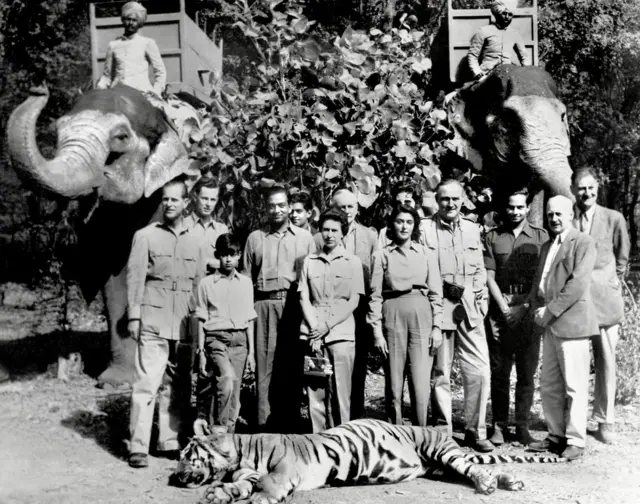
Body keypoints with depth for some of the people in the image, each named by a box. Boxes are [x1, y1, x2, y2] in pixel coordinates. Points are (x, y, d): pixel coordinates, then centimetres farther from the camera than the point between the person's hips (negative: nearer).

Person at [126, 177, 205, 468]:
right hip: (153, 322, -4)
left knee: (177, 386, 6)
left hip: (184, 324, 4)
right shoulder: (146, 236, 5)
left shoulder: (194, 241, 15)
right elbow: (135, 277, 1)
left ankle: (170, 442, 16)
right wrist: (134, 316, -6)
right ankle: (138, 447, -5)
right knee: (146, 383, -8)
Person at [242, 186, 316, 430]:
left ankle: (290, 419, 8)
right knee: (265, 363, -2)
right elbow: (247, 278, 14)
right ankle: (264, 421, 1)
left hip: (294, 304, 0)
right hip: (264, 304, 1)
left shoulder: (305, 237, 13)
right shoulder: (255, 238, 15)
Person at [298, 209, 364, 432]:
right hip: (313, 335, 2)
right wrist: (314, 330, -7)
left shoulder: (352, 262, 7)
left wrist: (327, 327, -8)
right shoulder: (309, 261, 12)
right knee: (315, 393, 0)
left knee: (341, 394, -5)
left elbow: (353, 301, 1)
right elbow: (304, 298, 7)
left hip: (341, 334, -2)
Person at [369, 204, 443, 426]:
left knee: (421, 382, -6)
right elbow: (375, 295, 4)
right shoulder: (381, 255, 8)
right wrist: (377, 330, -3)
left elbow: (436, 293, 9)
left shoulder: (427, 254, 11)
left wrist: (437, 326, 1)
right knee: (394, 382, 2)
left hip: (422, 316, 1)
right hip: (393, 315, 0)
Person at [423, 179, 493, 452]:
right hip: (438, 308, -4)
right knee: (439, 374, 4)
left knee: (480, 372, -1)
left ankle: (476, 431, 12)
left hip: (470, 310, 4)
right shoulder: (424, 229, 0)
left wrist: (480, 300, 6)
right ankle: (442, 432, 16)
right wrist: (443, 287, -10)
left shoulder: (472, 229, 15)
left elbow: (480, 270, 18)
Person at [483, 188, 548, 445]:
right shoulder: (492, 238, 7)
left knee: (527, 373, 3)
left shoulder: (541, 237, 7)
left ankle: (522, 426, 11)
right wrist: (504, 308, -7)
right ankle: (499, 426, 10)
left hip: (529, 311, 0)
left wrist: (525, 306, -6)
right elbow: (489, 277, 2)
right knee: (499, 373, 2)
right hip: (500, 311, 0)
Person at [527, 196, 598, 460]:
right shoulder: (547, 246, 20)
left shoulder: (583, 243, -5)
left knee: (574, 387, -3)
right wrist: (537, 308, 1)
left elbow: (577, 284, -15)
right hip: (551, 326, 8)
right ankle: (556, 436, 21)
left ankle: (575, 441, 5)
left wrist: (550, 312, -14)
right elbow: (538, 282, 19)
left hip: (572, 323, -8)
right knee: (549, 386, 11)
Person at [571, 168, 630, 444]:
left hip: (604, 299, 0)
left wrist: (612, 286, 12)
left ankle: (604, 421, 13)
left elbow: (622, 259, 13)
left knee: (606, 361, 3)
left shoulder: (614, 219, 4)